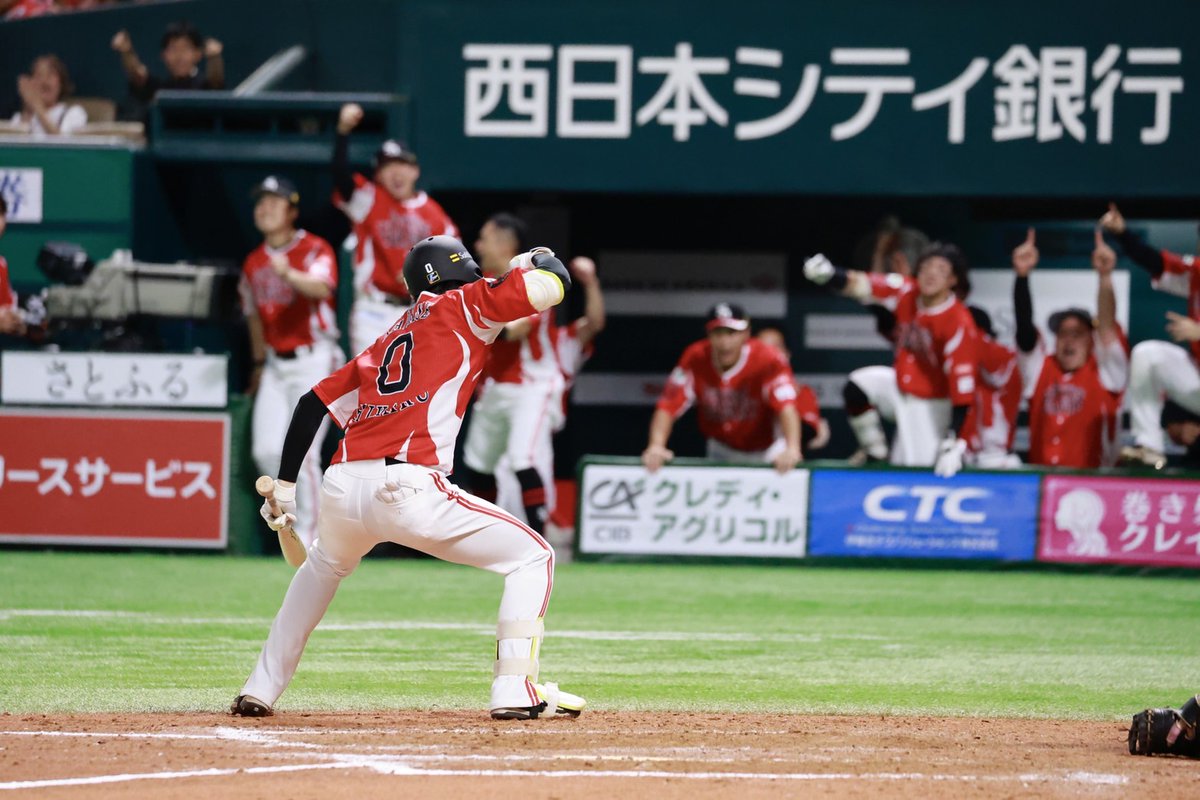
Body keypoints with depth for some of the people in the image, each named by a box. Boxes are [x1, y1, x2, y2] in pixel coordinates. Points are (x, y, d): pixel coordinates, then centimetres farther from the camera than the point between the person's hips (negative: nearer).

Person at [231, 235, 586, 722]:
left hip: (342, 489, 7)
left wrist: (284, 489, 27)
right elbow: (552, 285, 2)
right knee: (532, 558, 7)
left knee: (324, 567, 39)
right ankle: (515, 690, -6)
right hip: (408, 489, -7)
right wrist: (531, 260, 26)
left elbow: (314, 403, 24)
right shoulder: (461, 307, 11)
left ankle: (260, 690, 35)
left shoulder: (386, 341, 28)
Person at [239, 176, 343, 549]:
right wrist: (260, 363, 23)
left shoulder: (315, 250, -10)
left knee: (303, 452, -11)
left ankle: (308, 533, -3)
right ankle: (296, 513, 18)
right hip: (276, 362, 7)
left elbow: (321, 289, -31)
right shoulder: (254, 263, 11)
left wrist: (289, 274, -50)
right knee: (266, 451, 0)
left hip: (313, 361, -7)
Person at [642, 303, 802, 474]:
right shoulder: (696, 359, -18)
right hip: (722, 452, 3)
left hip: (766, 452, -3)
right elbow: (668, 406, -22)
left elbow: (786, 405, -41)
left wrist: (792, 449, -58)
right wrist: (656, 445, -40)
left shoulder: (767, 359, -26)